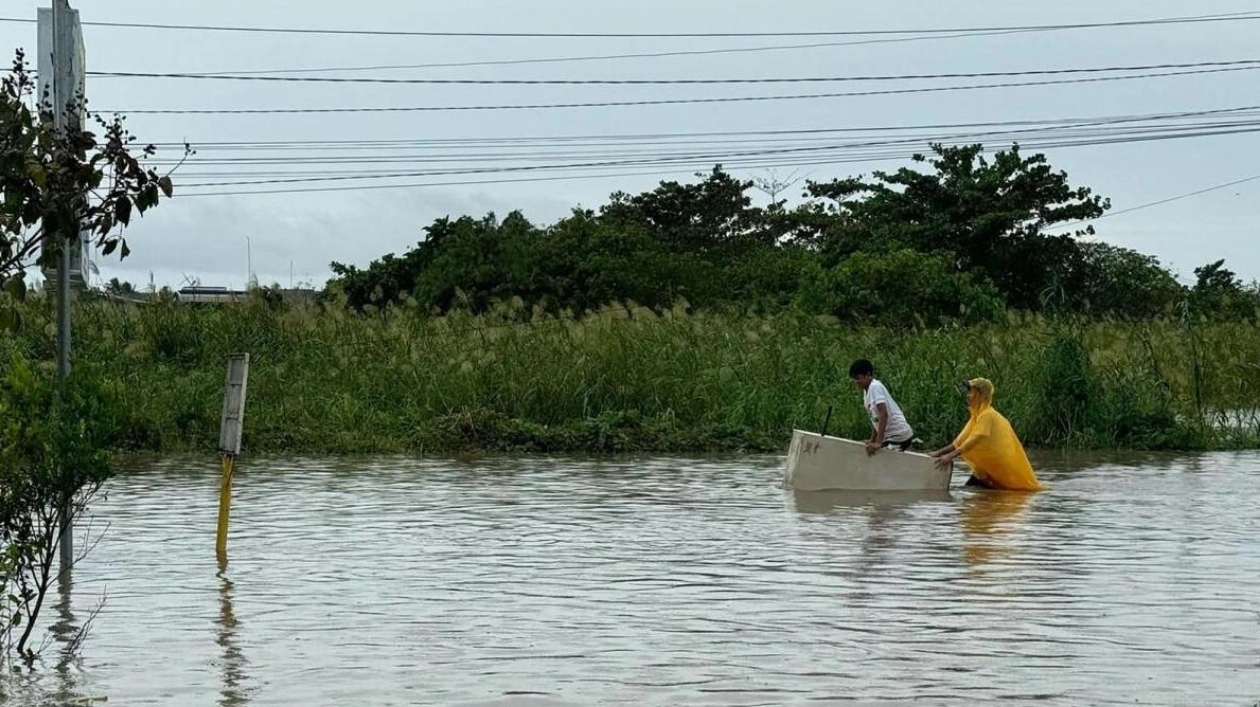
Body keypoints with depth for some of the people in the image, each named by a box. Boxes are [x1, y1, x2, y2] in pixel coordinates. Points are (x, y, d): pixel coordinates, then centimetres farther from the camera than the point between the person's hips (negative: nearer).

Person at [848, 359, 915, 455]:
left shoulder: (875, 387, -15)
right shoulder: (866, 391, 12)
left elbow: (883, 414, -25)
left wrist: (878, 442, -28)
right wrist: (872, 440, 21)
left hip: (898, 436, -10)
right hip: (890, 436, 10)